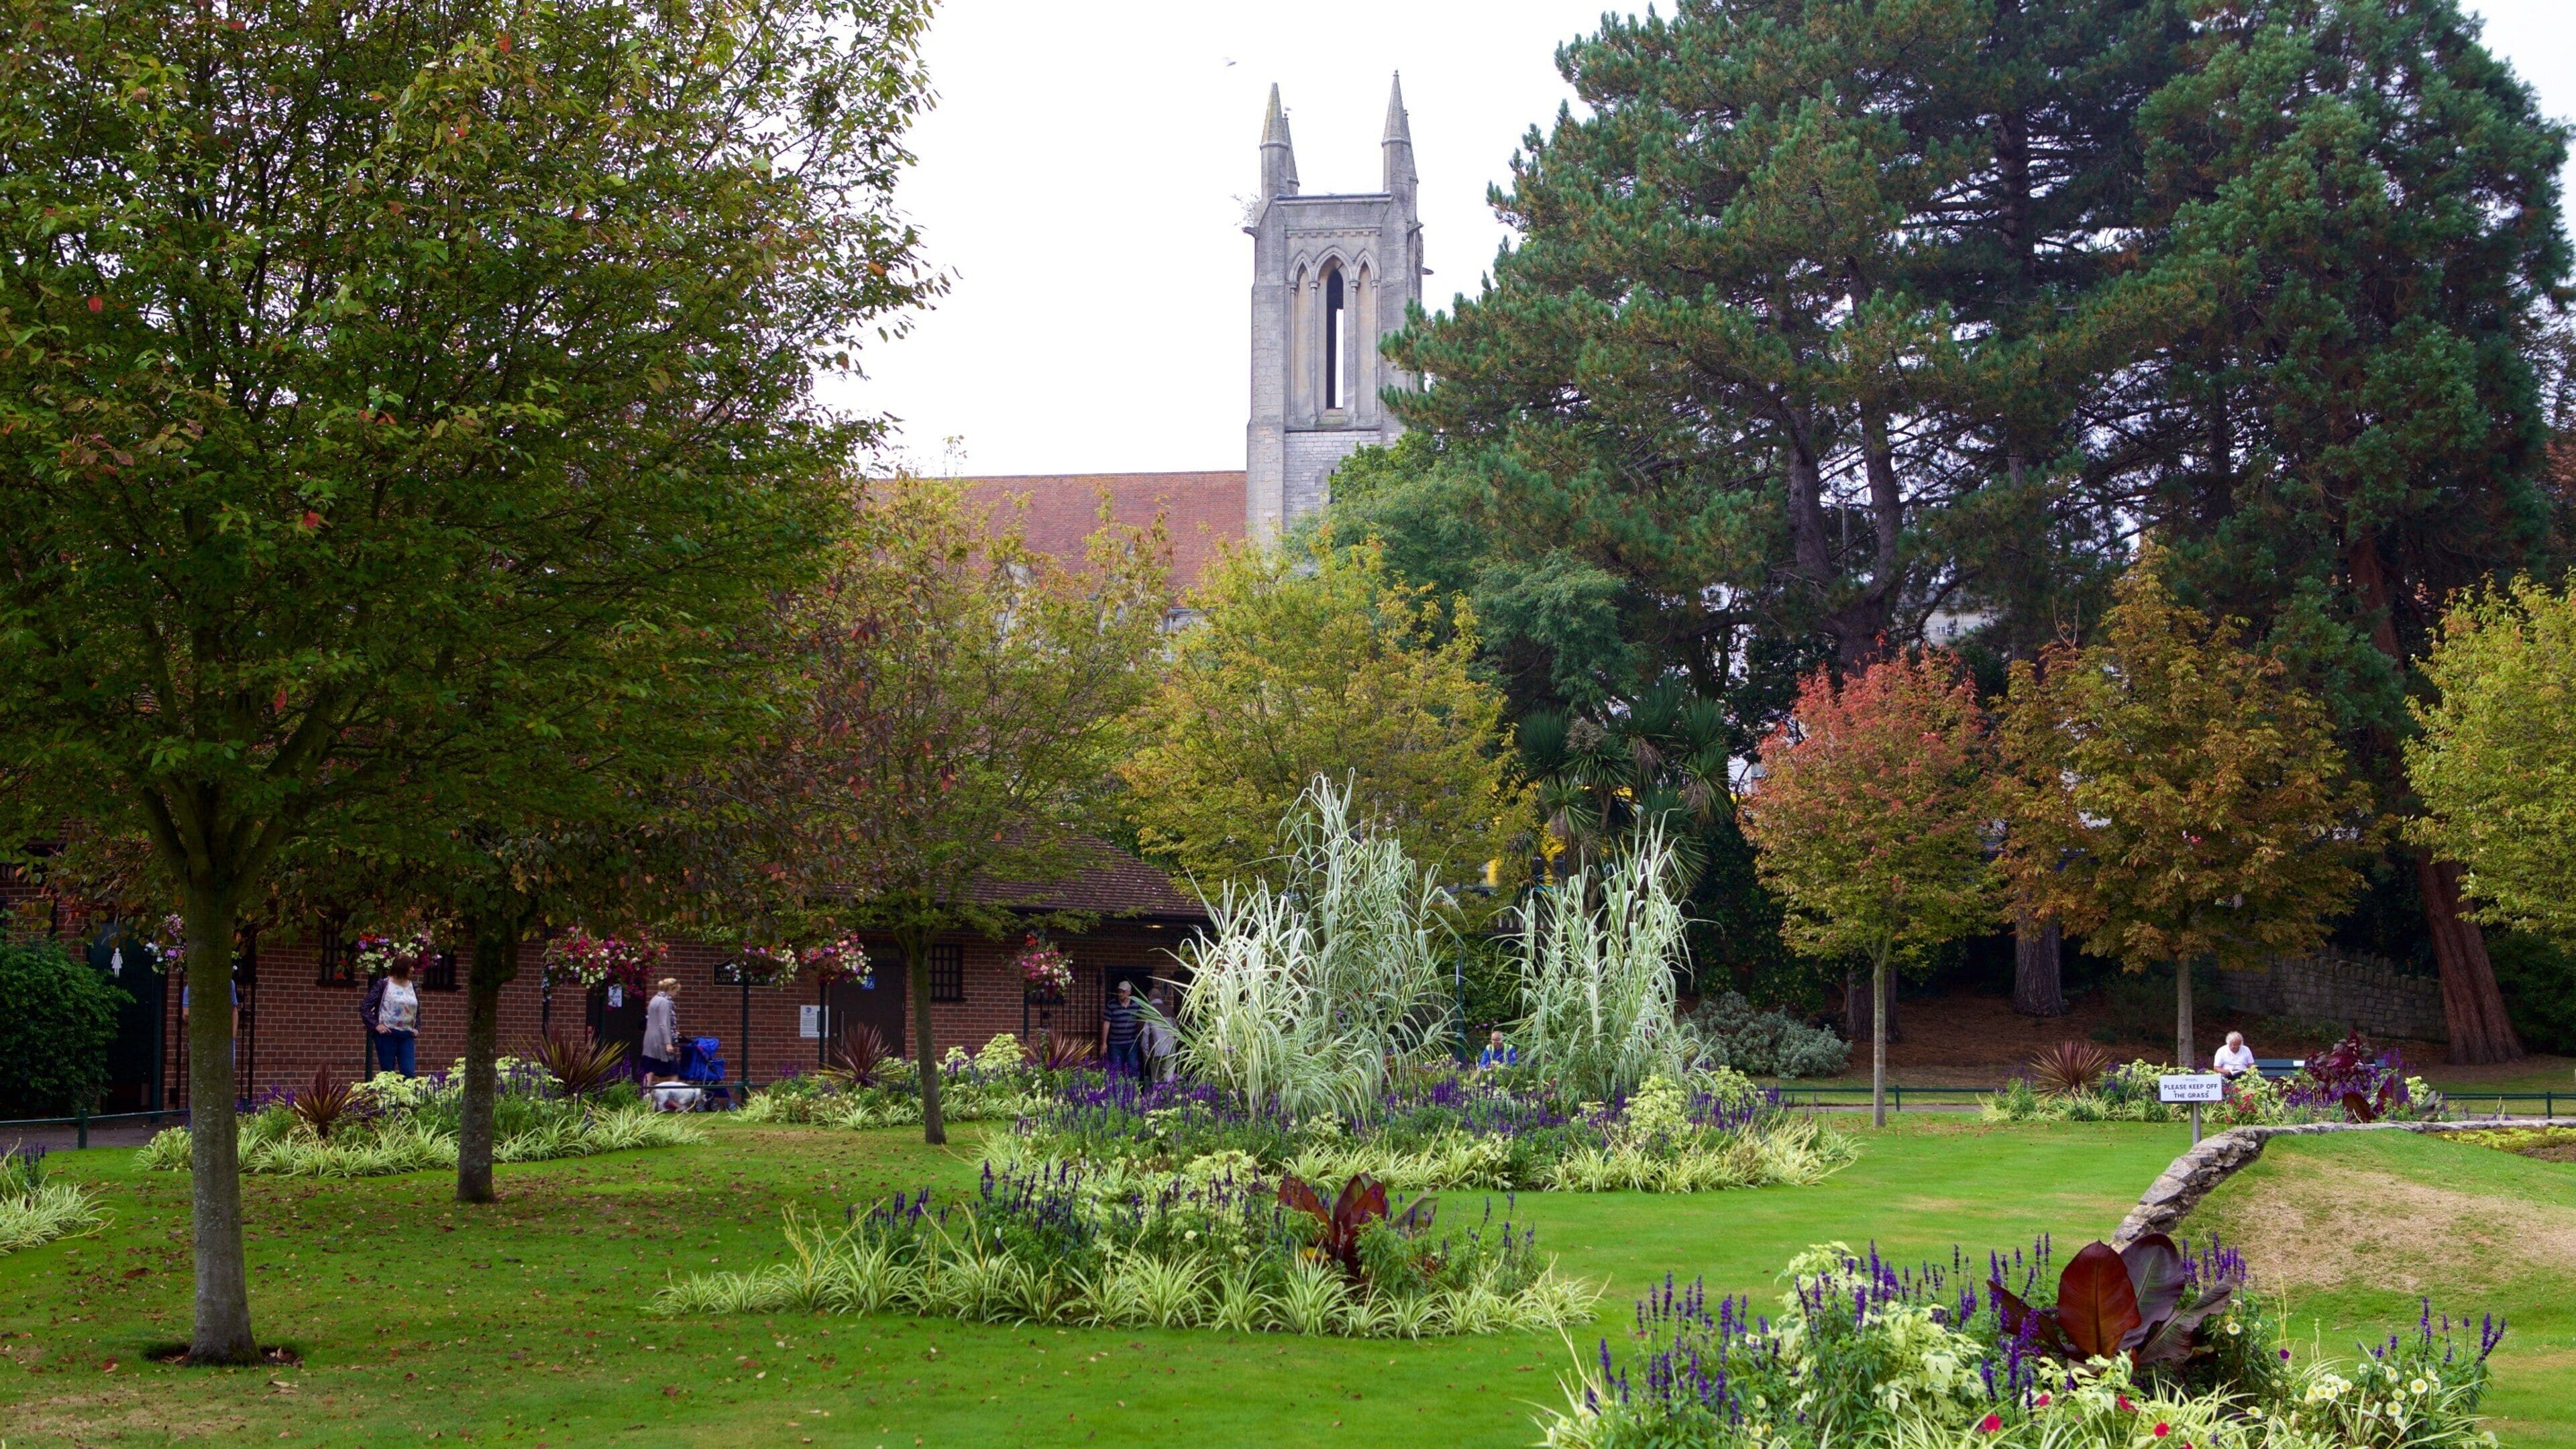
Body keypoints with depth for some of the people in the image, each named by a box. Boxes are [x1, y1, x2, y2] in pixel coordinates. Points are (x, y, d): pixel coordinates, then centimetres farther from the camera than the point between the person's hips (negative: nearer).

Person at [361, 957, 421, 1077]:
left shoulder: (412, 987, 11)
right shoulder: (383, 984, -3)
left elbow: (418, 1011, 25)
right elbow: (364, 1007, -4)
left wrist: (417, 1028, 11)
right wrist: (376, 1025, -12)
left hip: (407, 1036, 4)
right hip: (387, 1033, -4)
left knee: (409, 1074, -5)